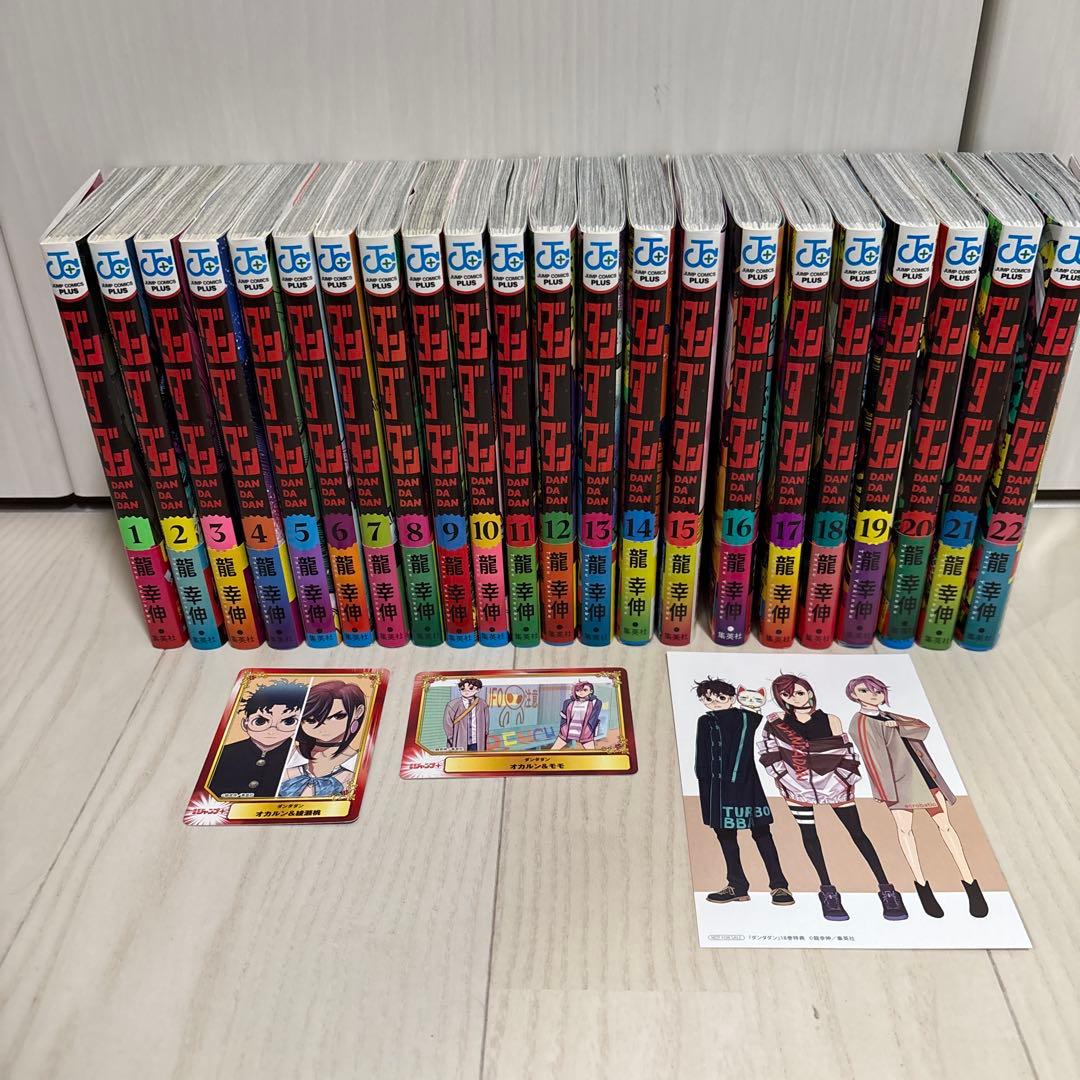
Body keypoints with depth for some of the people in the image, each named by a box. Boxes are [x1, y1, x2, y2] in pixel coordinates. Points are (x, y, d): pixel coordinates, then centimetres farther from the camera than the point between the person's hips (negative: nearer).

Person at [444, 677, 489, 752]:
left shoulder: (482, 704, 1)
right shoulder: (453, 705, -6)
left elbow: (485, 726, 9)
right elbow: (447, 725, -1)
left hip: (476, 744, 2)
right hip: (459, 745, -2)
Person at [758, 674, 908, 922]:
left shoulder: (830, 720, -5)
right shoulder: (776, 722, -4)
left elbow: (845, 753, 0)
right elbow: (768, 752, 0)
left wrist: (845, 780, -7)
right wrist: (784, 777, -6)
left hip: (833, 781, -1)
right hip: (798, 785, 1)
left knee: (857, 833, 0)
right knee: (809, 834, 2)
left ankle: (885, 888, 2)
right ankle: (827, 890, 11)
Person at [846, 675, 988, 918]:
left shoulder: (888, 717, 21)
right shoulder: (861, 722, -2)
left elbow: (923, 727, 7)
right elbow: (873, 757, -13)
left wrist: (898, 726, -11)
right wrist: (884, 791, -21)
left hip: (920, 774, 6)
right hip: (897, 779, -6)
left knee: (944, 824, 0)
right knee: (904, 827, -14)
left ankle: (969, 883, 1)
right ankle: (922, 886, -9)